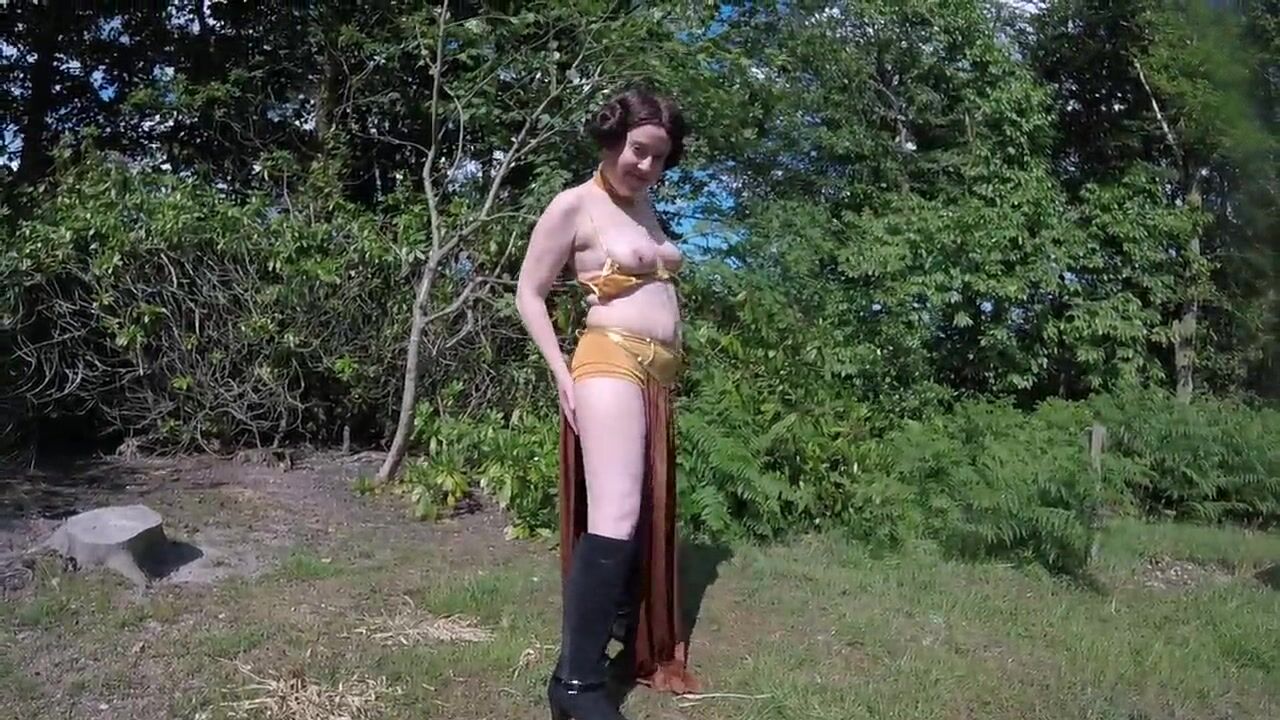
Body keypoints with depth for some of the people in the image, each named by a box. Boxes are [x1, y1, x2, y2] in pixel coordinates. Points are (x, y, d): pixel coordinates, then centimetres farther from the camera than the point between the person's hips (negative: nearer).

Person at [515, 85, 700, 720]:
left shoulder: (645, 204, 17)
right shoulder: (575, 205, -6)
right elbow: (528, 294, -5)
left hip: (658, 374, 9)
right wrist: (563, 375, -12)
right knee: (614, 521, -18)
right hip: (610, 367, -9)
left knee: (648, 518, 14)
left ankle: (634, 644, 28)